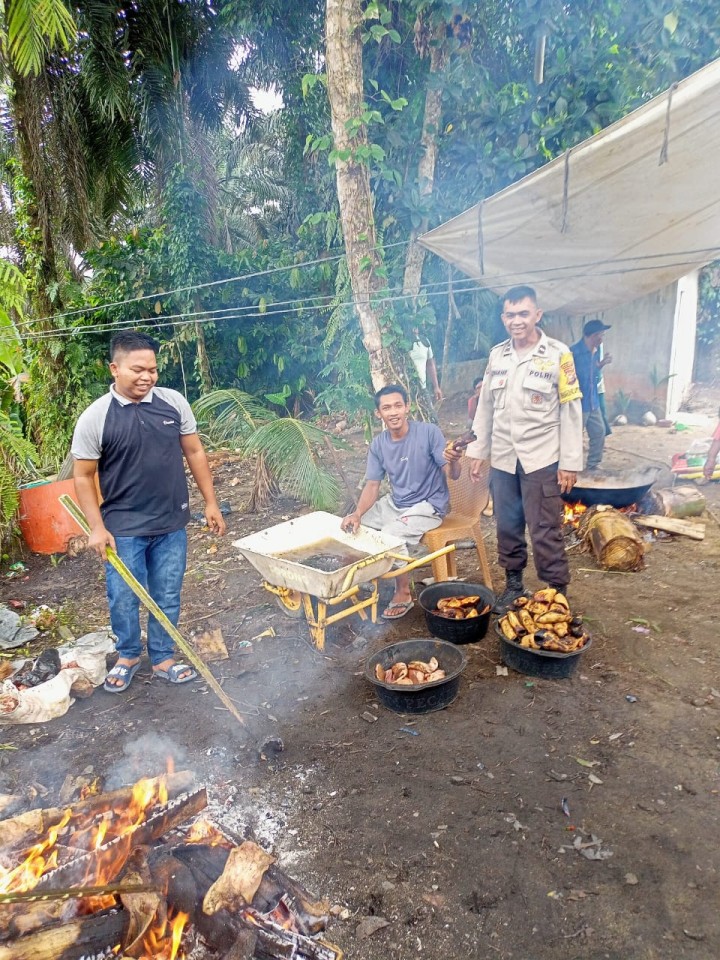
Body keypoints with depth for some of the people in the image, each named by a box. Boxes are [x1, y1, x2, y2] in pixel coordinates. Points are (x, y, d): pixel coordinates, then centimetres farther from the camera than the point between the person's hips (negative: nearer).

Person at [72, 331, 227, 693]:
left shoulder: (174, 402, -3)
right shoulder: (94, 418, -10)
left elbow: (194, 453, 5)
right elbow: (83, 476, -4)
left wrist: (210, 502, 4)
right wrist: (97, 528, -9)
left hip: (171, 524, 2)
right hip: (123, 528, -2)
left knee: (167, 598, 13)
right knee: (123, 600, 10)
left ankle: (162, 658, 34)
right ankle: (127, 655, 38)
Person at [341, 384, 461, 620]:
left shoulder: (429, 432, -17)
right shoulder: (378, 444, -3)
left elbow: (453, 475, -18)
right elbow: (372, 485, -2)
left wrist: (453, 461, -43)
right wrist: (357, 513, -20)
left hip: (428, 505, -6)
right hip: (395, 503, 6)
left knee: (392, 536, -29)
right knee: (351, 525, -1)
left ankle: (403, 594, -7)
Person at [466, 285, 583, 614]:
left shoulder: (558, 354, -5)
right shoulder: (497, 354, 7)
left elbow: (570, 411, -5)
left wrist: (570, 463, -8)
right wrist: (478, 452, 10)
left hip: (542, 460, -4)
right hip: (502, 460, 4)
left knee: (545, 533, -1)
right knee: (507, 527, 12)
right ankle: (513, 584, 28)